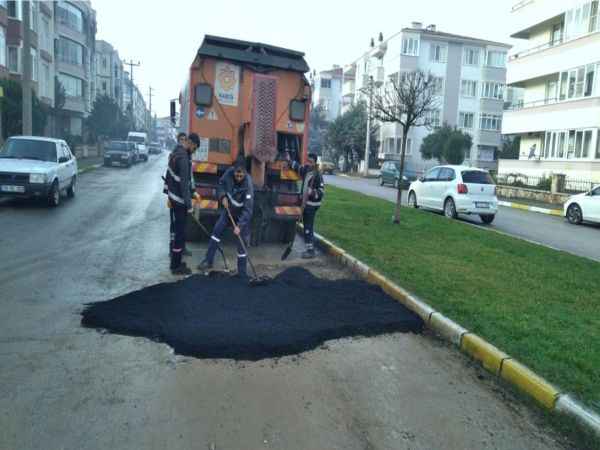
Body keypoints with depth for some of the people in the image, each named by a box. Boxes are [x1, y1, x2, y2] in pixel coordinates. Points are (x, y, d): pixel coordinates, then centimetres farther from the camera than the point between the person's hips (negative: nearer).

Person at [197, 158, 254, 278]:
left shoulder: (248, 185, -34)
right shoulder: (229, 172, -20)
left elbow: (248, 209, -34)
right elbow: (221, 184, 0)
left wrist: (239, 225, -39)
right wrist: (223, 197, -17)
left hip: (242, 214, -5)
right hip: (228, 209, 5)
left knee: (242, 242, -3)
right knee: (216, 231, 6)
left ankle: (242, 273, 7)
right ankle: (208, 261, 21)